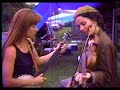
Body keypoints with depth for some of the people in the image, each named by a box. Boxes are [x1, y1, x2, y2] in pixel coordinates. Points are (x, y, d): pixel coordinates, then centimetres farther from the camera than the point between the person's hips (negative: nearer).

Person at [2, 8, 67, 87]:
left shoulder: (28, 42, -1)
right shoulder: (11, 49, -25)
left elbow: (37, 61, 13)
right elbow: (7, 82, -25)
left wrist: (56, 51, 7)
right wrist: (33, 82, -21)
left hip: (29, 83, 7)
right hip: (20, 85, -7)